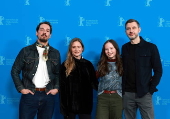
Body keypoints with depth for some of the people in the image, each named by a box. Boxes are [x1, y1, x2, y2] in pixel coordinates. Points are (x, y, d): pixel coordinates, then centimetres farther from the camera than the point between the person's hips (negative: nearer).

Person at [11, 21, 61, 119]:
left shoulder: (55, 53, 9)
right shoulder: (26, 51, 2)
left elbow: (58, 73, 15)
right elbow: (15, 71, 5)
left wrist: (56, 88, 2)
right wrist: (21, 88, -4)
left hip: (48, 95, 2)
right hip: (29, 94, -2)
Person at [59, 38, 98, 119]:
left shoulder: (88, 64, 7)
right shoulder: (65, 65, 1)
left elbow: (94, 82, 7)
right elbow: (62, 86, -2)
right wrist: (63, 105, -7)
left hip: (85, 104, 1)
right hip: (70, 104, -1)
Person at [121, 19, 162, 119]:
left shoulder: (151, 47, -2)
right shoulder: (124, 48, 8)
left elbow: (158, 70, -2)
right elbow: (123, 69, 10)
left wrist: (151, 89, -8)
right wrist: (122, 89, 0)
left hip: (144, 93, -3)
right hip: (127, 93, 3)